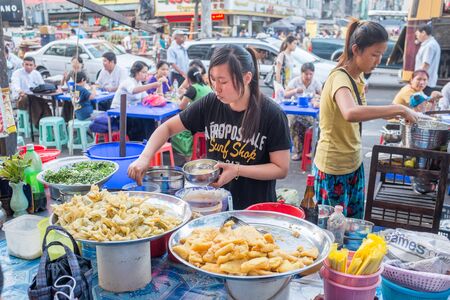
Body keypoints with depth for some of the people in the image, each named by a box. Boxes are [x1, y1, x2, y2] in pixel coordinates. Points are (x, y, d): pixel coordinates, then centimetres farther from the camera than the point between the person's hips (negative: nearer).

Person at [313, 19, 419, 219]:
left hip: (354, 163, 9)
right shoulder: (339, 78, -22)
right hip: (333, 168, -8)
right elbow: (350, 113, -43)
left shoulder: (358, 78, 5)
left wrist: (385, 113, 2)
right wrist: (399, 109, -36)